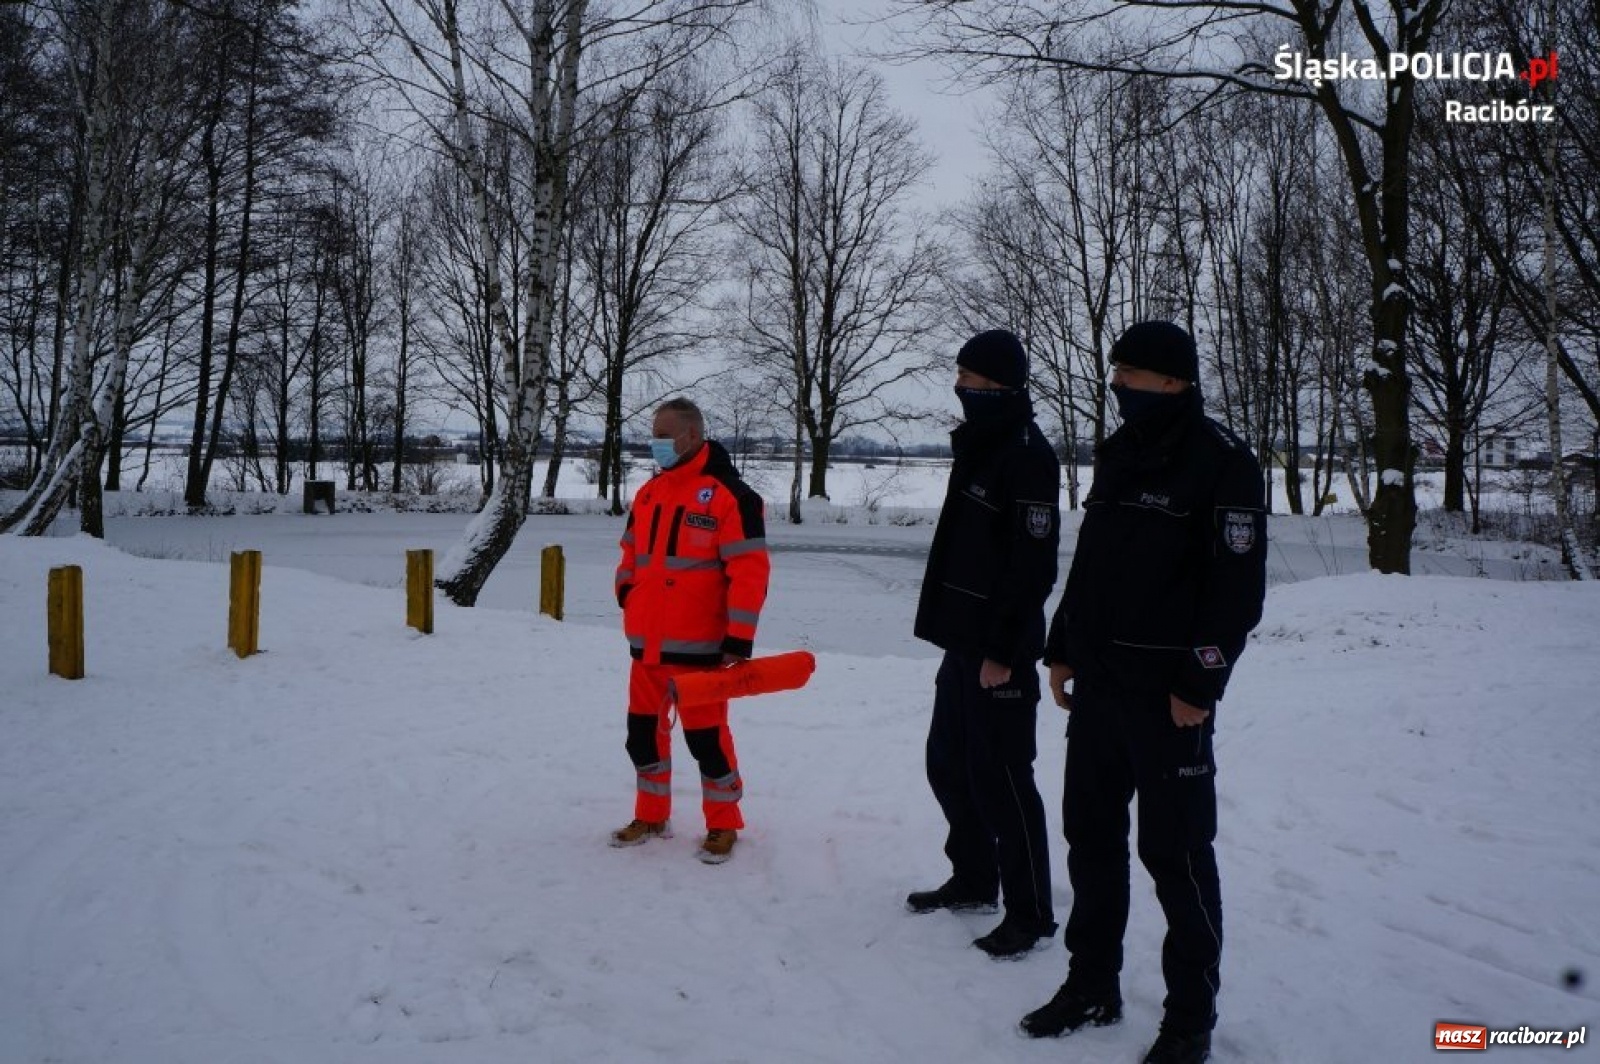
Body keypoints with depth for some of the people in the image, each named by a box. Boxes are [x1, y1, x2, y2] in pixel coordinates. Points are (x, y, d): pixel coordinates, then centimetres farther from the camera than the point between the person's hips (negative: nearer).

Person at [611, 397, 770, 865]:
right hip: (647, 644, 7)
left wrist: (739, 640, -18)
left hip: (699, 647, -7)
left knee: (706, 736, 0)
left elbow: (749, 571, -15)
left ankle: (723, 825, 18)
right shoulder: (649, 493, 12)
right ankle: (652, 816, 32)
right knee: (644, 730, 15)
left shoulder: (729, 494, -11)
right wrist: (628, 595, 11)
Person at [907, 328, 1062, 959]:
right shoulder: (979, 448, 15)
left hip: (1000, 652, -10)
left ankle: (1030, 913, 9)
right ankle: (973, 882, 33)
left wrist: (1003, 651, -22)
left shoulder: (1027, 457, -16)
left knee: (1000, 779, -3)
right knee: (949, 766, 18)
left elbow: (1033, 566, -21)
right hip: (963, 642, 10)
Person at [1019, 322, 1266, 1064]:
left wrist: (1199, 683, -17)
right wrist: (1063, 649, 16)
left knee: (1175, 850, 1)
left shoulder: (1222, 462, -11)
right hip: (1097, 683, 8)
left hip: (1167, 692, -7)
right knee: (1091, 835, 14)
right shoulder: (1118, 454, 12)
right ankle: (1093, 985, 29)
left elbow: (1239, 584, -14)